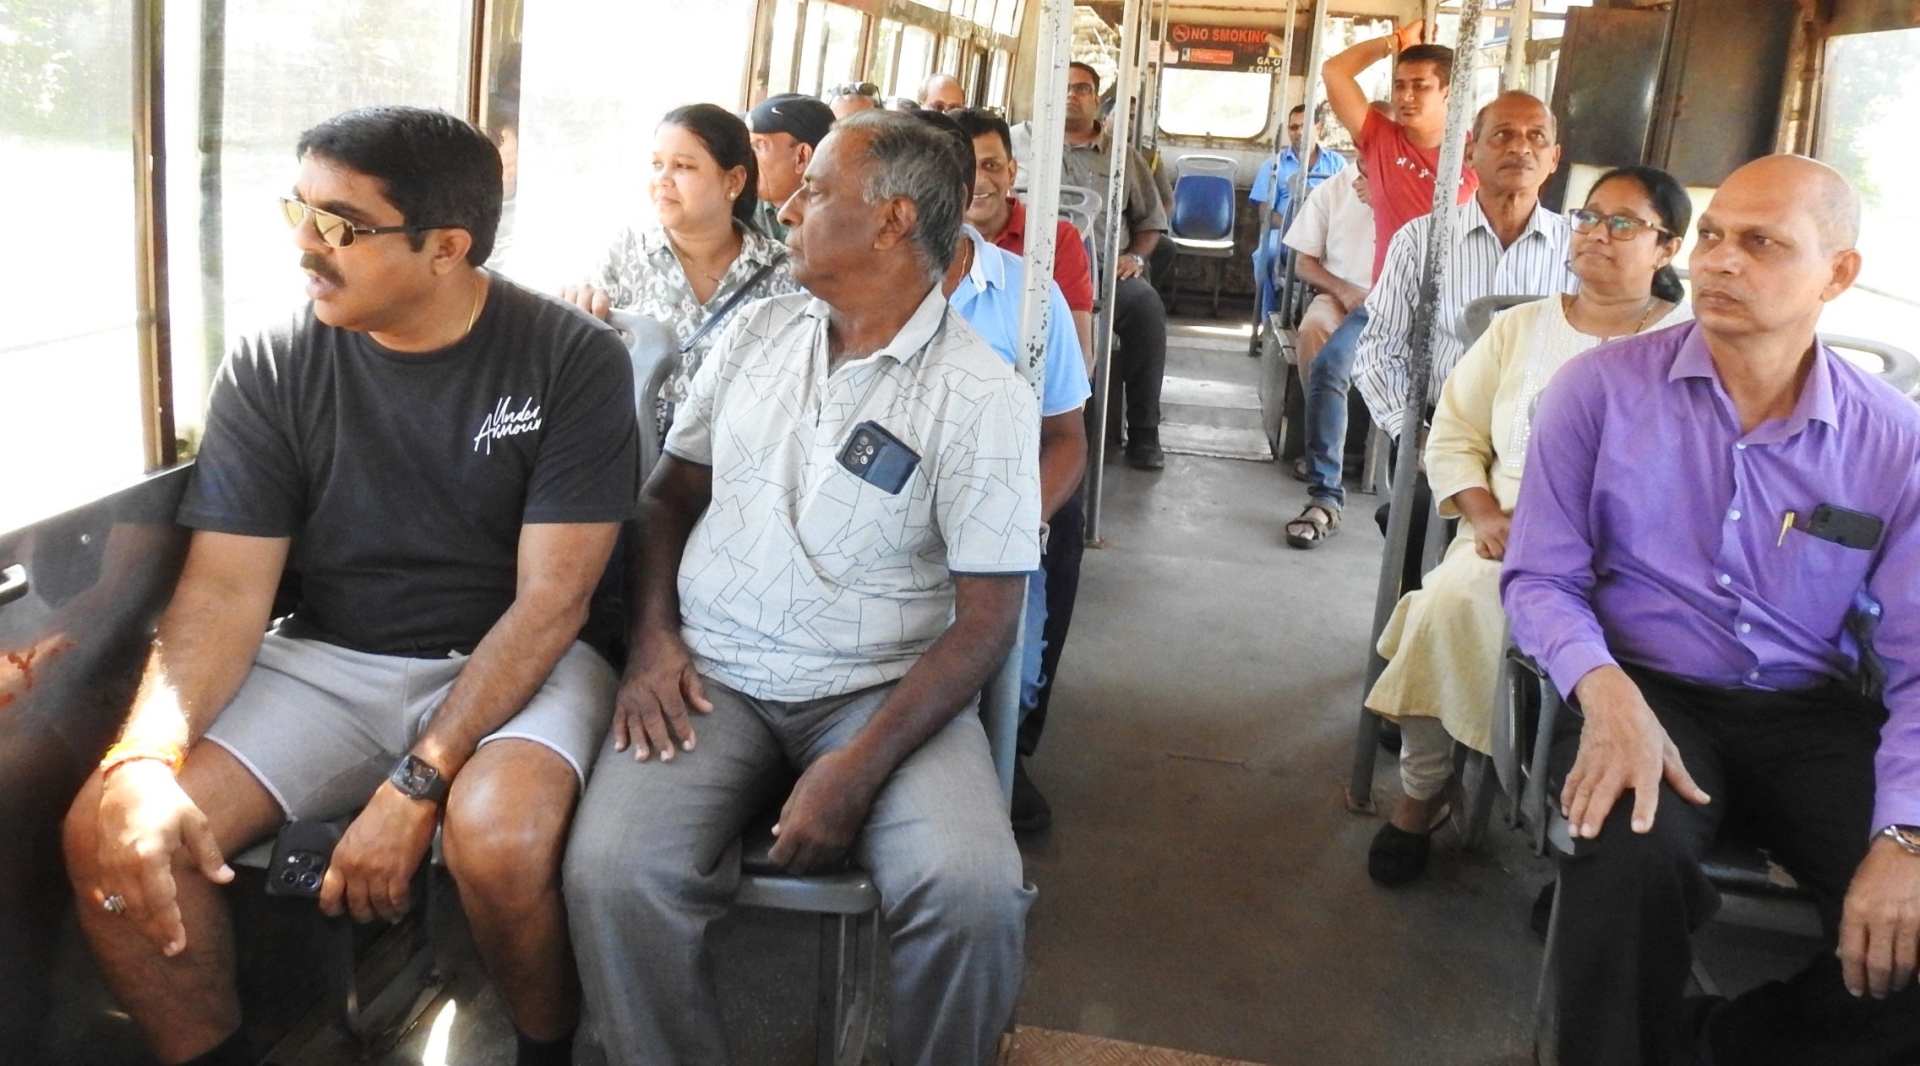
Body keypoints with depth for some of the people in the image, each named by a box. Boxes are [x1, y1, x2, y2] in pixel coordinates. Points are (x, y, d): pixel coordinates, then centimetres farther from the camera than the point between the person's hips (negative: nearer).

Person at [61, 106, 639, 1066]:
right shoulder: (271, 370, -2)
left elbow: (551, 599, -14)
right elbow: (226, 589, -5)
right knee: (109, 834, -19)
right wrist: (144, 761, -24)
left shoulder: (572, 359, -11)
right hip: (326, 660, 3)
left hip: (514, 664, -3)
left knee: (498, 840, -34)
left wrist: (416, 785, -23)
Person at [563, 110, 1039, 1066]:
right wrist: (653, 638, -3)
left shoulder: (983, 397, -6)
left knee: (974, 894, -28)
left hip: (882, 692, -2)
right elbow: (670, 493, 16)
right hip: (710, 677, 3)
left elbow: (985, 619, -8)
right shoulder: (759, 331, 9)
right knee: (614, 874, -25)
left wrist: (860, 768, -19)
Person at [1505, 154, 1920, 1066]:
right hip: (1649, 693, -2)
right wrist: (1605, 691, -23)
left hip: (1816, 717, 2)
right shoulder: (1600, 389, -3)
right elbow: (1540, 578, -2)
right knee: (1633, 852, -34)